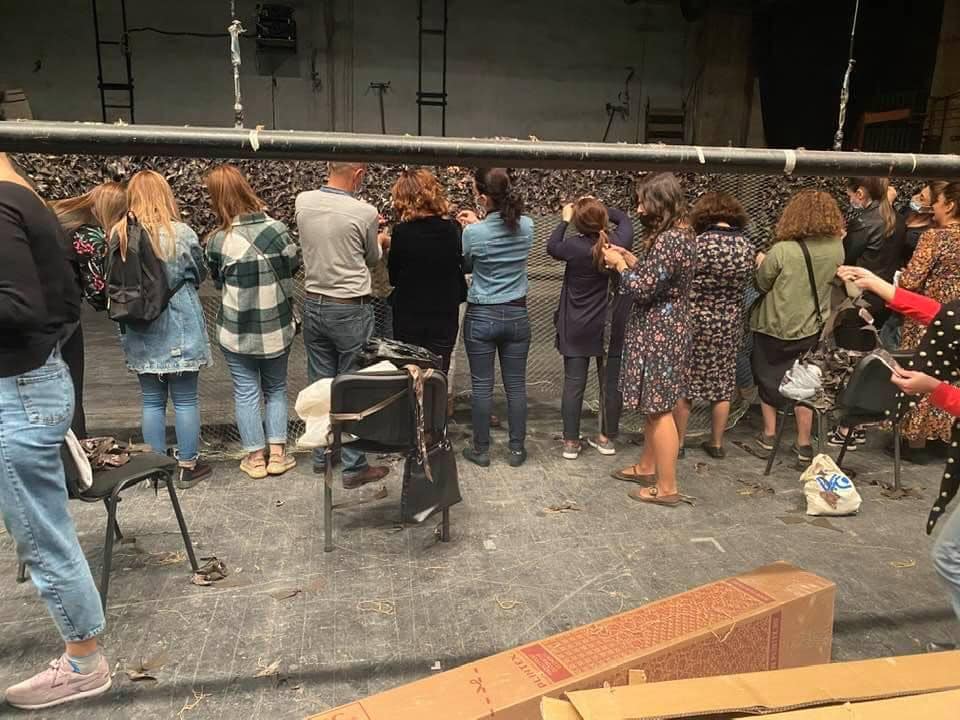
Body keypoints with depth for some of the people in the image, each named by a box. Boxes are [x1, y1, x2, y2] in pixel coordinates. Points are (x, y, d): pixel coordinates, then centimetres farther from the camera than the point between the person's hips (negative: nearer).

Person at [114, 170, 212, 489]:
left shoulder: (119, 235, -5)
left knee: (152, 400, 13)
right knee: (185, 399, 8)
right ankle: (188, 466, 17)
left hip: (140, 334, 3)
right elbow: (199, 274, 1)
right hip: (179, 331, -3)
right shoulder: (181, 233, -13)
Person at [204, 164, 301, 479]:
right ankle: (277, 454, 17)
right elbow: (295, 263, 3)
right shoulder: (275, 227, -13)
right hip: (277, 328, 2)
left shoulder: (217, 240, -13)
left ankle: (255, 457, 18)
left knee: (246, 392, 11)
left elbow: (217, 279, 2)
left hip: (237, 331, -1)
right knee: (276, 388, 17)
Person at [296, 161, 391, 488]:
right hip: (351, 310, -5)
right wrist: (379, 240, 24)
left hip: (314, 306, 5)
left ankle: (321, 456, 29)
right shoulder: (364, 213, -16)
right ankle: (354, 467, 12)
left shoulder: (303, 202, -2)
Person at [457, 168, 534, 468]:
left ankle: (481, 450, 18)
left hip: (481, 317, -3)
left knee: (482, 386, 7)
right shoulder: (527, 226, -4)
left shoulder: (473, 233, -15)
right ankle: (517, 449, 20)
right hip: (517, 315, 3)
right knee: (516, 385, 10)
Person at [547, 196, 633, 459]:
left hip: (577, 329, -2)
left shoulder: (574, 246, -16)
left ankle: (571, 441, 12)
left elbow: (551, 247, 7)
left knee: (573, 384, 5)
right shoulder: (619, 242, -9)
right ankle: (606, 438, 23)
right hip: (610, 327, 2)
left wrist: (564, 220, 14)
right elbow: (624, 218, 13)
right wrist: (600, 208, 11)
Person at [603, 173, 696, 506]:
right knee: (653, 406, 20)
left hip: (659, 336, -10)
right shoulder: (679, 234, 11)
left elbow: (642, 289, -21)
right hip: (665, 332, 10)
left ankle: (667, 488, 9)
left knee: (659, 411, -1)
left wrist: (618, 264, -7)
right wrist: (629, 257, 9)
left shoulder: (668, 240, -22)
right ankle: (647, 467, 35)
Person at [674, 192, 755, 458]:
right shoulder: (748, 246, -2)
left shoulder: (700, 243, -17)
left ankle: (678, 441, 18)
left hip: (695, 322, -4)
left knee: (683, 384, 9)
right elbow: (745, 285, 6)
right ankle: (717, 443, 26)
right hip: (729, 326, 4)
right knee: (722, 385, 15)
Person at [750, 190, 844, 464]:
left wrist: (761, 263, 8)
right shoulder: (837, 248, -9)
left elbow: (762, 284, -9)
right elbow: (828, 279, 8)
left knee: (768, 378, 17)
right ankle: (804, 444, 20)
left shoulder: (782, 251, -23)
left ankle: (769, 434, 26)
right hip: (810, 326, 3)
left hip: (774, 327, -3)